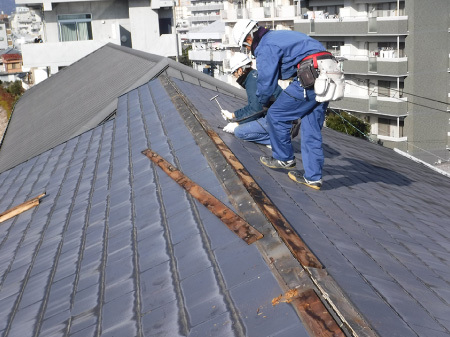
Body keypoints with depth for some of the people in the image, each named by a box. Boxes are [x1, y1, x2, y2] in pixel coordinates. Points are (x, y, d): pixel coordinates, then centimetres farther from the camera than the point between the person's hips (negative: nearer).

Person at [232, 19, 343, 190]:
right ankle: (313, 178, 14)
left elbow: (266, 80, -2)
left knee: (276, 116, 5)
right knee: (311, 130, 12)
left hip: (310, 78, -10)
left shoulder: (266, 46, -3)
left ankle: (284, 159, 19)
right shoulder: (279, 35, 27)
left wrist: (263, 101, 18)